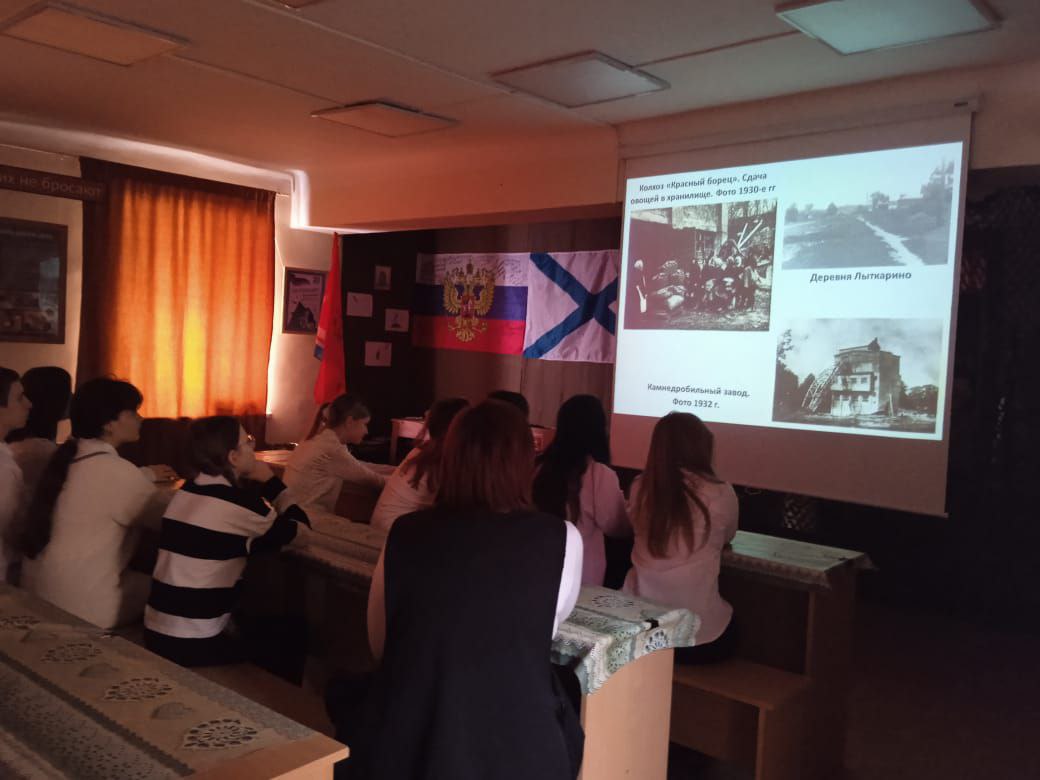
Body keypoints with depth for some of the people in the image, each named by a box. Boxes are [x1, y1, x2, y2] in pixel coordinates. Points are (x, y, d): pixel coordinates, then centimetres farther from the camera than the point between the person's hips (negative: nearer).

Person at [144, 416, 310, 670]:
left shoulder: (188, 490, 7)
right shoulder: (240, 503, -17)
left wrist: (261, 485, 5)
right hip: (193, 645, -8)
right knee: (293, 637, 10)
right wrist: (271, 481, 5)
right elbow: (300, 528, -3)